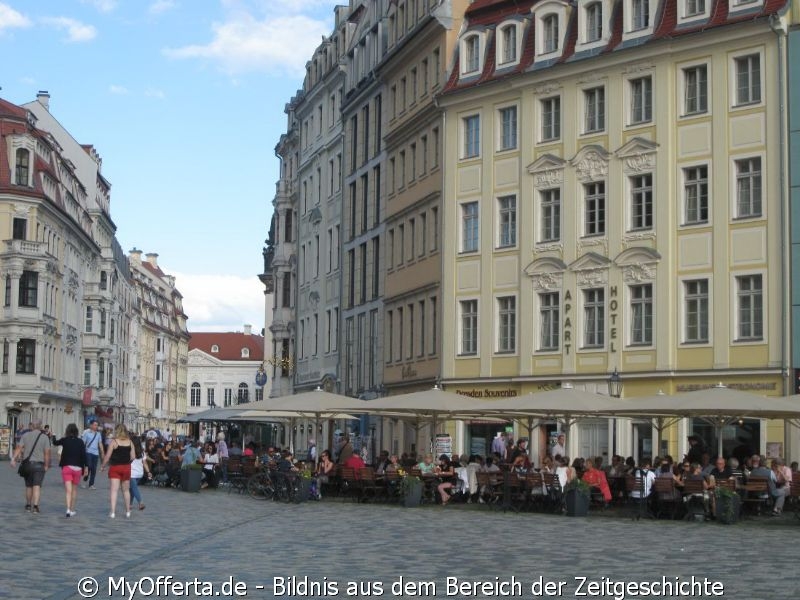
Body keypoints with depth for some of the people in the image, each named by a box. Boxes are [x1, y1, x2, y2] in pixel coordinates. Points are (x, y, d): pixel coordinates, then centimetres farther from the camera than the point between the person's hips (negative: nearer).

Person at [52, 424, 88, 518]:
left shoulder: (64, 440, -2)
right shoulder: (80, 442, -2)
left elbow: (55, 443, 17)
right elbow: (84, 455, -8)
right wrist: (86, 467, -3)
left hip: (66, 467, -1)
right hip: (77, 468, 1)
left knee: (68, 490, -5)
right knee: (74, 489, 15)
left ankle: (68, 509, -21)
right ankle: (72, 510, 19)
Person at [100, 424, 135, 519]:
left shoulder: (114, 442, -9)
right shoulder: (130, 442, 2)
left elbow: (108, 456, -9)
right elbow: (133, 457, 0)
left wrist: (103, 466, 4)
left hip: (115, 467, -3)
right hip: (126, 468, 3)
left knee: (114, 490, -4)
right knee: (126, 490, 15)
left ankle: (112, 512, -13)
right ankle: (128, 512, 22)